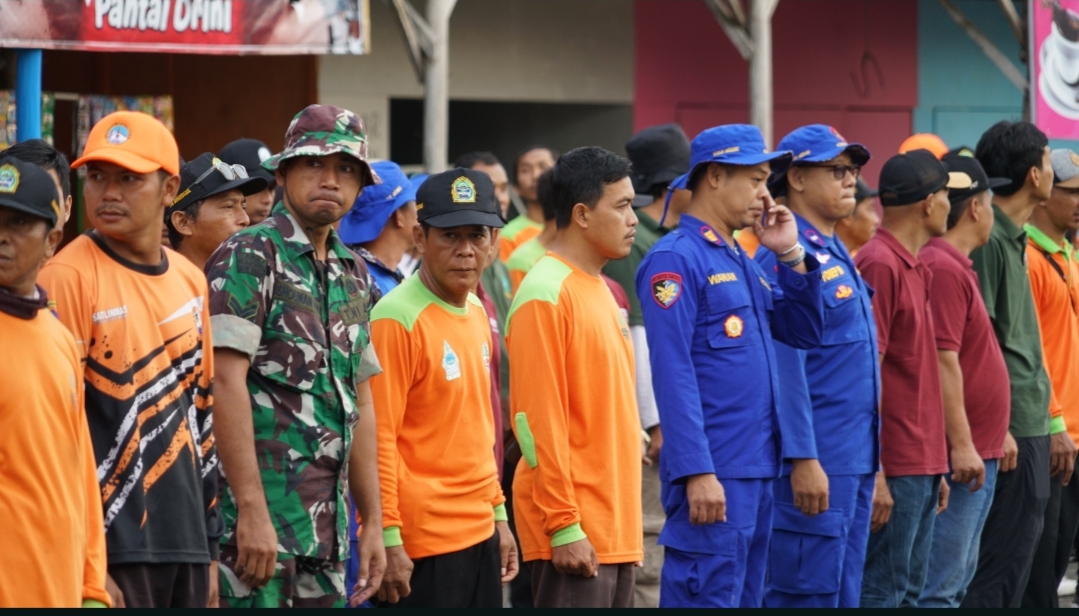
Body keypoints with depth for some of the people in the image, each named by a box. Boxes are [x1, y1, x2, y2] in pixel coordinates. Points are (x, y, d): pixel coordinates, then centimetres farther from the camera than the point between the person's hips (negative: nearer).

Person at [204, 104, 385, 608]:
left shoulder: (354, 275, 17)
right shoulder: (249, 257, -7)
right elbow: (227, 384, -15)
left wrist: (373, 522, 17)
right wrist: (252, 511, -20)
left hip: (329, 528, 8)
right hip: (260, 515, -8)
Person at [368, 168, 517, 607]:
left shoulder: (476, 313, 12)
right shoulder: (399, 319, -13)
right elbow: (377, 437, -16)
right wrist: (388, 538, -20)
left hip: (480, 534, 8)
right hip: (422, 542, -8)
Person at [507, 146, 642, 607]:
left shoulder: (598, 289, 15)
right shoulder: (546, 295, -12)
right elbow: (538, 420, -17)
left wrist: (621, 522, 17)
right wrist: (564, 526, -19)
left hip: (614, 528, 9)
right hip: (576, 533, -9)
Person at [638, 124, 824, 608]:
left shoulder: (740, 261, 17)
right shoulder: (676, 259, -10)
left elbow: (805, 332, 18)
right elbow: (673, 373, -16)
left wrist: (791, 255, 6)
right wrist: (697, 471, -21)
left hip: (758, 470, 9)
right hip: (714, 475, -9)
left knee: (745, 598, 12)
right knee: (706, 598, -9)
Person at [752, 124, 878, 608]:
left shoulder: (835, 254, 16)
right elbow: (785, 366, -19)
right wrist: (803, 459, -22)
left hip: (855, 460, 9)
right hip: (816, 463, -9)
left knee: (843, 592, 11)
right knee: (806, 595, -7)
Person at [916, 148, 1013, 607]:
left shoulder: (958, 267, 16)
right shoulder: (943, 269, -16)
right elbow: (944, 363, -22)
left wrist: (997, 431, 24)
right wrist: (962, 444, -23)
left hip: (979, 453, 11)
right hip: (961, 457, -11)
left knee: (959, 575, 14)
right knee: (942, 584, -10)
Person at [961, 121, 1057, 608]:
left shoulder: (1011, 238, 14)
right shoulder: (989, 239, -14)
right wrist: (1000, 429, -19)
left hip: (1025, 426, 9)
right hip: (1011, 427, -9)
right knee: (1001, 570, -7)